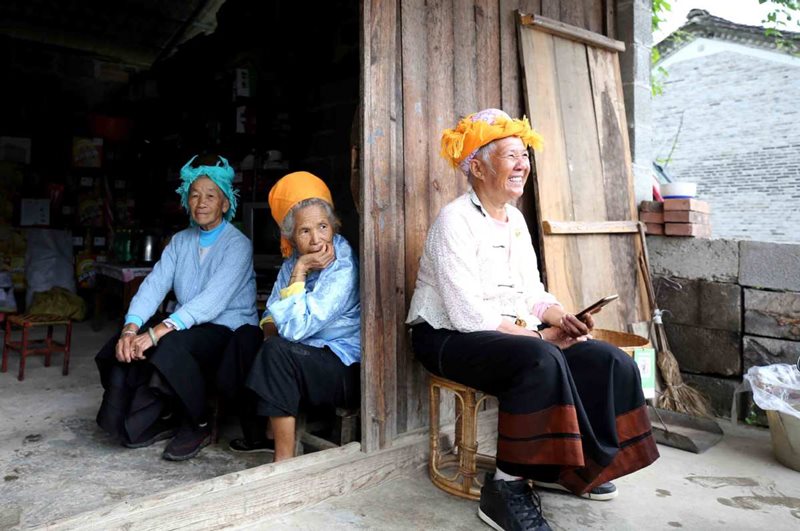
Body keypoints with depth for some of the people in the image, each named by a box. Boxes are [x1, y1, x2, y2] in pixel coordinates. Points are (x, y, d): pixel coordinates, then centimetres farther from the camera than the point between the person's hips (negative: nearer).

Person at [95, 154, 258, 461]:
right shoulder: (180, 241, 12)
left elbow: (213, 300, -24)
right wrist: (131, 327, -21)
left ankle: (196, 425, -8)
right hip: (188, 326, 6)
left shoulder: (237, 244, -9)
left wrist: (158, 331, -33)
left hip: (229, 330, -6)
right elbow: (154, 285, -2)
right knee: (127, 346, -17)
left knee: (170, 345, -32)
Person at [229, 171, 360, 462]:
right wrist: (271, 329, -13)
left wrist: (299, 272, -24)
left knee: (278, 351, -27)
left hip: (348, 372, -8)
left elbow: (295, 329, -27)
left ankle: (285, 457, -17)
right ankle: (260, 433, 19)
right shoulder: (296, 259, 2)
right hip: (311, 361, 8)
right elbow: (272, 313, 8)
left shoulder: (343, 269, -22)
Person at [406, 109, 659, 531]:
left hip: (514, 334, 8)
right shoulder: (455, 220, -13)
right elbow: (467, 315, -21)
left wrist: (562, 318, -6)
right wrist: (540, 335, -19)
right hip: (452, 337, -8)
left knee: (610, 363, -7)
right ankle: (507, 488, -20)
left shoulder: (515, 219, 13)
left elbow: (533, 294, 14)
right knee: (541, 361, -36)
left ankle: (574, 467, 9)